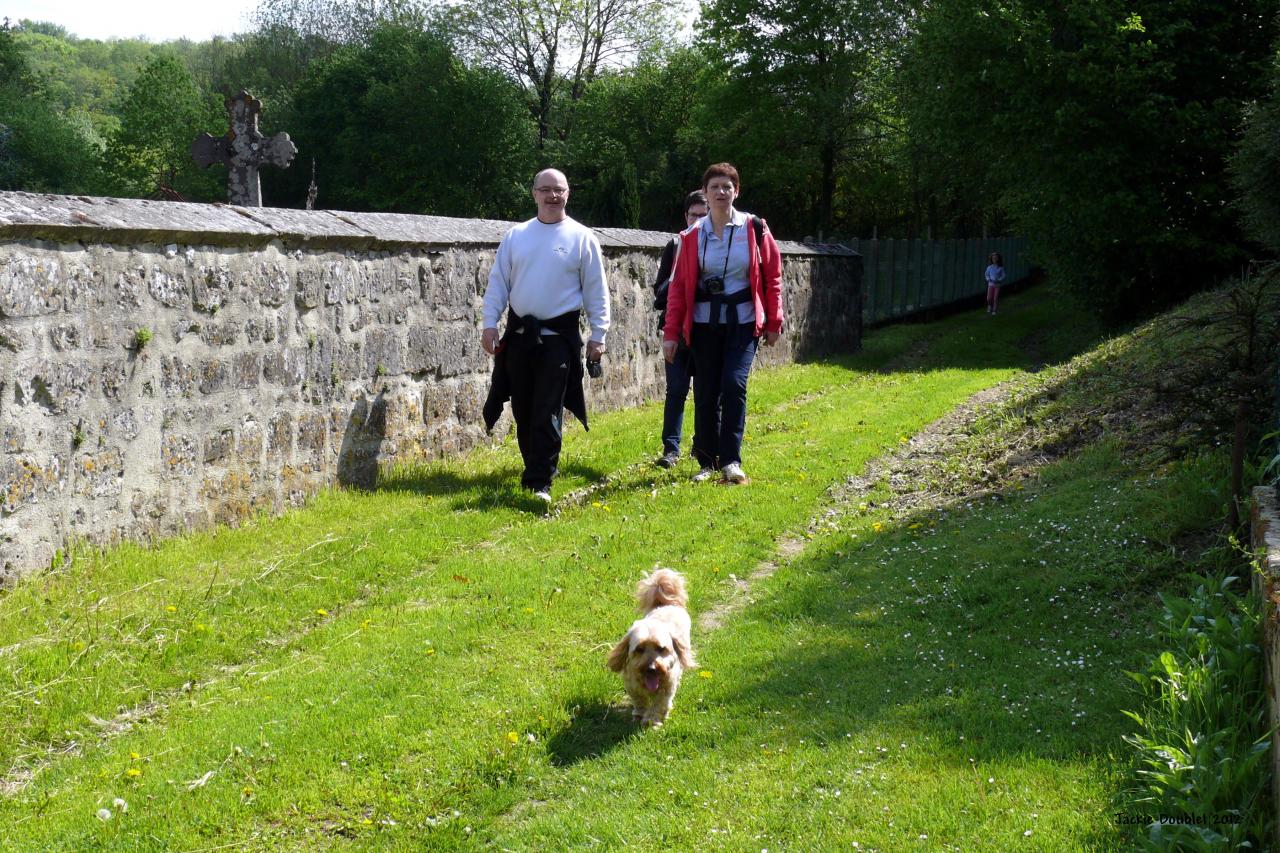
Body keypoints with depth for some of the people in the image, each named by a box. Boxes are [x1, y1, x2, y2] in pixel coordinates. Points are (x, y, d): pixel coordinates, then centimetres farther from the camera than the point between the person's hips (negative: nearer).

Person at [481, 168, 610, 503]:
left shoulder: (582, 238, 1)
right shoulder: (516, 236, 8)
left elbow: (596, 291, 1)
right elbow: (497, 283, 9)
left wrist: (598, 335, -2)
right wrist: (489, 324, 1)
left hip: (559, 337, -3)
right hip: (519, 334, 4)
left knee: (548, 413, -8)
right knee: (523, 410, 10)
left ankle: (540, 482, -6)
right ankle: (534, 467, 26)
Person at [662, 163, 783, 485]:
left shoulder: (754, 229, -2)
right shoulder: (692, 237, 1)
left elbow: (772, 276, 3)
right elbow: (679, 285, 2)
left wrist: (773, 322, 3)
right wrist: (671, 332, -1)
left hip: (743, 322, -2)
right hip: (705, 323, 2)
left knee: (734, 384, -16)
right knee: (706, 394, 3)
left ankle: (731, 461, -10)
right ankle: (707, 461, 17)